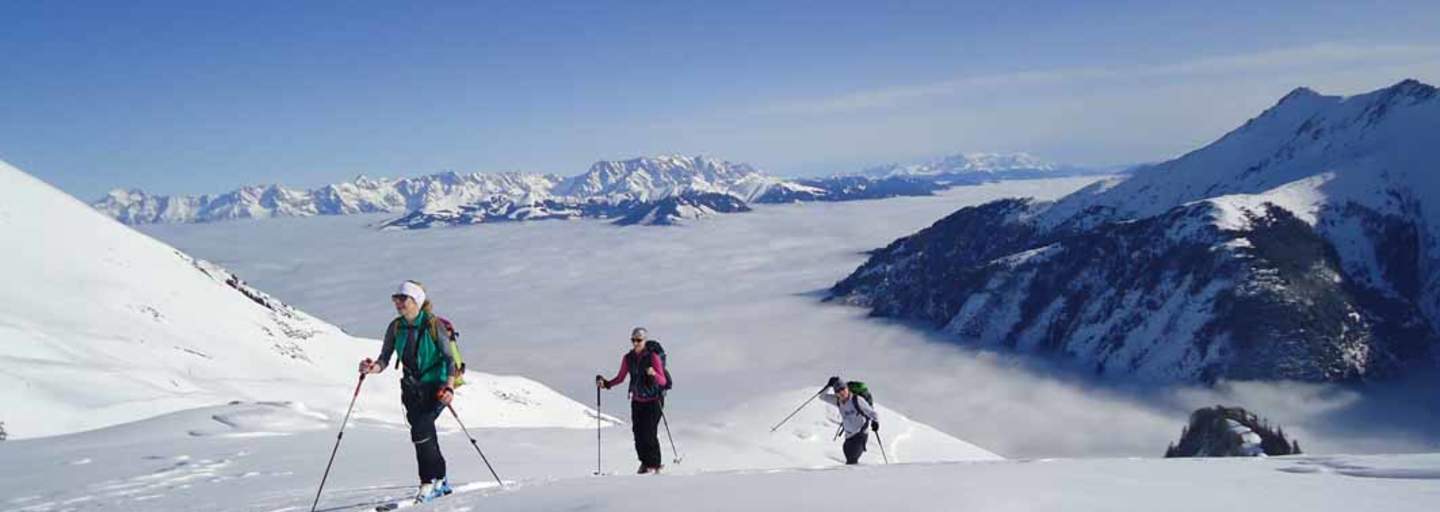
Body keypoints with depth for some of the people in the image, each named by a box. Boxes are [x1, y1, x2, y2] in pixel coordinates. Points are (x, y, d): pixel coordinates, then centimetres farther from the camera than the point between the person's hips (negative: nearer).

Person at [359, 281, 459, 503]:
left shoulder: (434, 325, -12)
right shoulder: (396, 327, 1)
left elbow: (450, 358, -12)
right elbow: (384, 359, 0)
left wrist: (449, 387, -24)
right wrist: (373, 367, -23)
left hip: (436, 386, -5)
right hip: (412, 387, 5)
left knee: (420, 430, -20)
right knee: (425, 434, 3)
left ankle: (430, 481, -7)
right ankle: (440, 481, 19)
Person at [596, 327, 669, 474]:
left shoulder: (653, 357, -13)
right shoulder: (628, 358, 0)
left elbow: (662, 381, -17)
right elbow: (620, 378, 11)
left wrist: (654, 374, -37)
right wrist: (606, 384, -3)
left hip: (653, 400, -4)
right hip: (637, 401, 4)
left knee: (649, 433, -11)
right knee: (638, 432, -3)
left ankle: (655, 464, 5)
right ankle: (645, 462, 18)